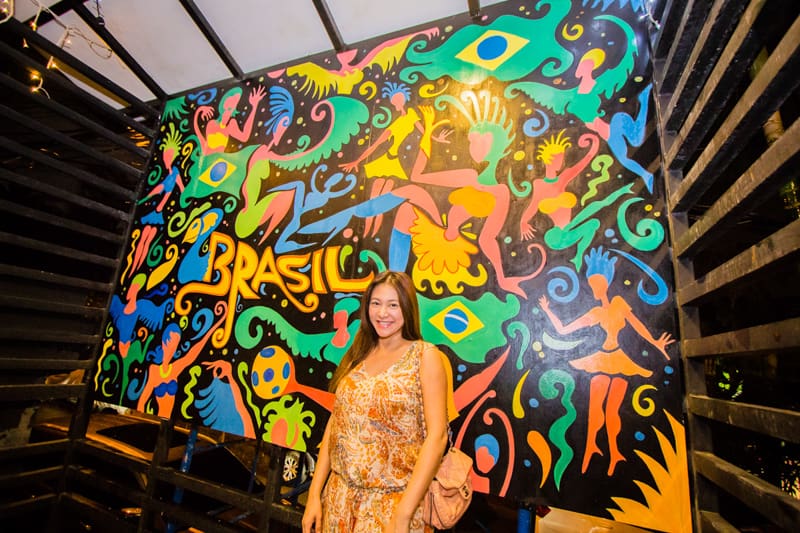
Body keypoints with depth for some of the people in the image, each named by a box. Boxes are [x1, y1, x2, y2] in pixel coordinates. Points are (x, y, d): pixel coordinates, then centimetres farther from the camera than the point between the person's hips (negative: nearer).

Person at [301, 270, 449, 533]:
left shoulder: (425, 356, -12)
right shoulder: (357, 355, 3)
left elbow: (437, 435, -17)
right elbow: (335, 423, 4)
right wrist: (314, 493, 2)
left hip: (392, 500, -4)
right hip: (340, 496, 5)